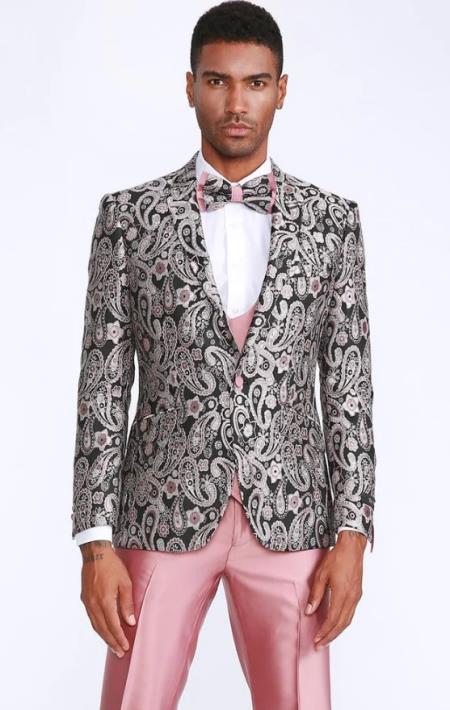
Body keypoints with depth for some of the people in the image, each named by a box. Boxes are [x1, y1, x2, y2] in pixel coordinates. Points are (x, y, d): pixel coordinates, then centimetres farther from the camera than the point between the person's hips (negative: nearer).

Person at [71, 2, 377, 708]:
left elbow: (349, 384, 4)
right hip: (162, 512, 0)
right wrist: (96, 542, -6)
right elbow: (103, 385, 0)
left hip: (288, 516, 1)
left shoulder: (332, 219, 4)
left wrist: (352, 534, -3)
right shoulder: (129, 215, 1)